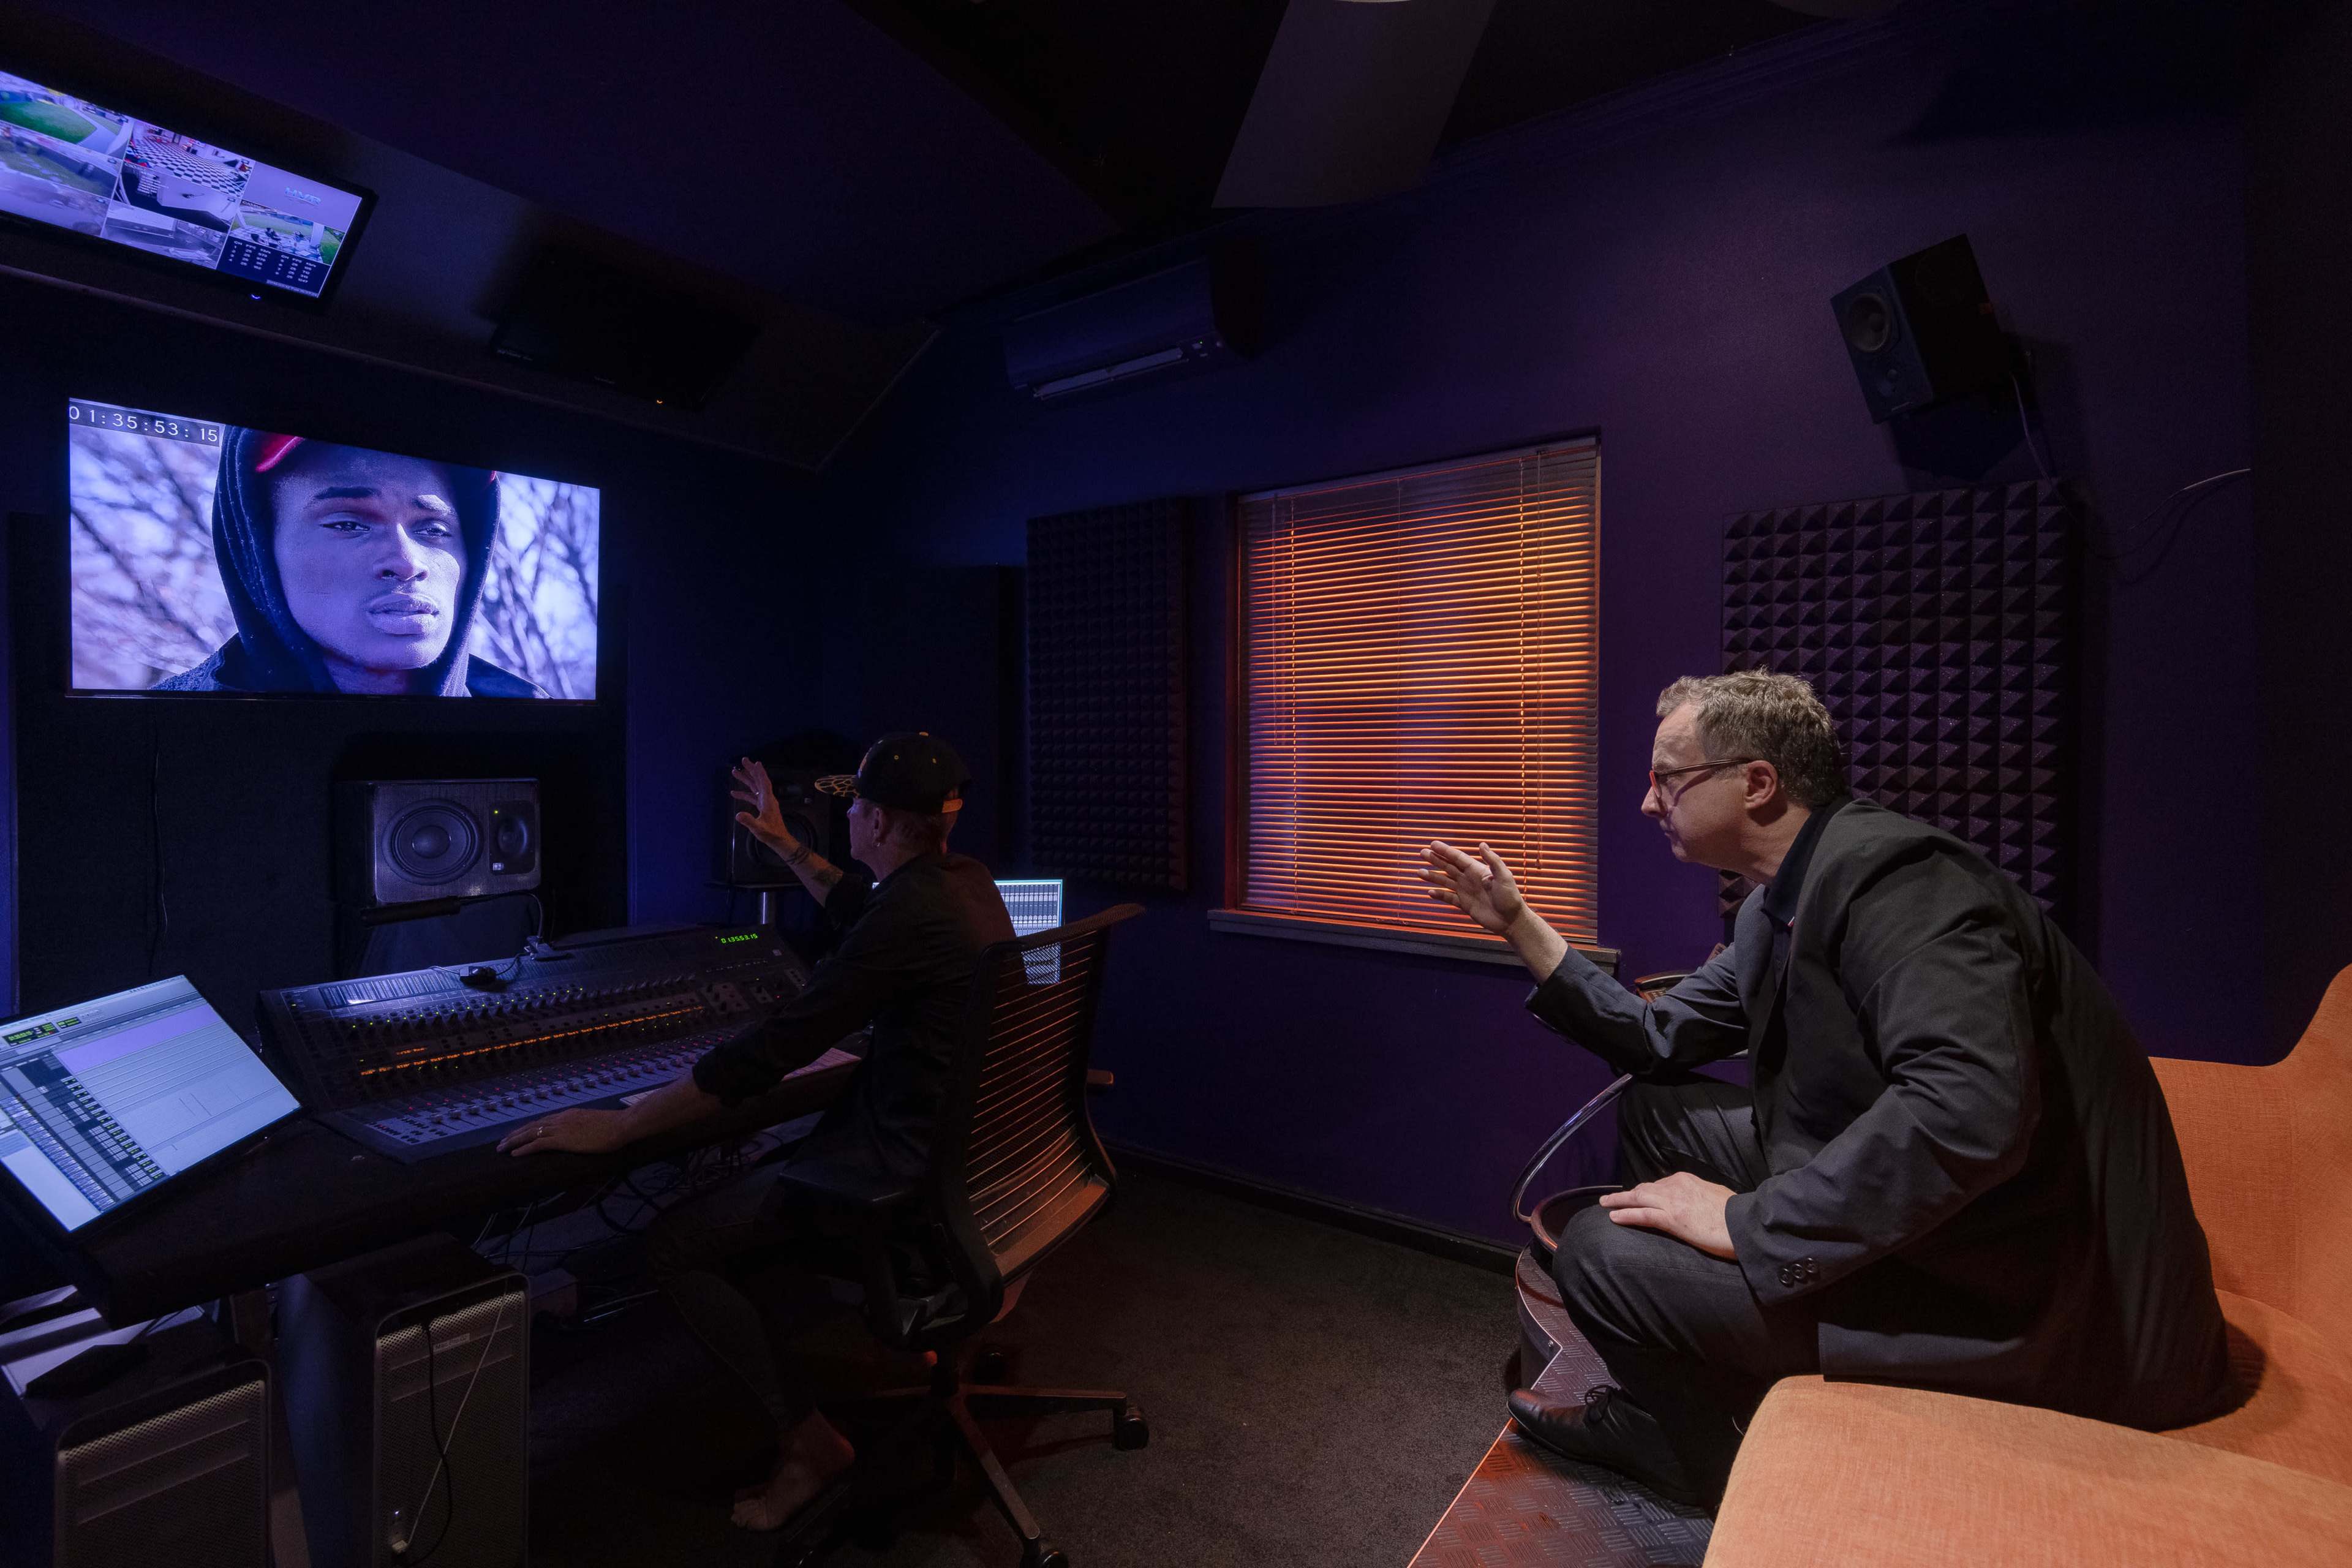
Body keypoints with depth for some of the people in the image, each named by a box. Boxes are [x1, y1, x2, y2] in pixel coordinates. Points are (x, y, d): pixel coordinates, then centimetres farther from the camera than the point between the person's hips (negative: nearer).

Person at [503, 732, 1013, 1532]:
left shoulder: (910, 916, -26)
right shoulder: (966, 880, 3)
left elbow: (773, 1050, -25)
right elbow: (864, 909, 25)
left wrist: (617, 1126, -17)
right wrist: (786, 845, 30)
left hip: (907, 1173, -10)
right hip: (969, 1148, 10)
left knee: (675, 1243, 2)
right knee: (733, 1205, 25)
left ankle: (813, 1441, 12)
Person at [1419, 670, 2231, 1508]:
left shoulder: (1891, 874, -24)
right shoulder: (1779, 906, 7)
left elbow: (1970, 1108, -37)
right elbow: (1661, 1037, 13)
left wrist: (1749, 1222, -27)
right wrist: (1517, 923, 11)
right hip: (1925, 1227, 10)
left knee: (1599, 1247, -13)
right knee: (1656, 1110, 11)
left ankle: (1715, 1468, 21)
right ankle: (1649, 1412, 26)